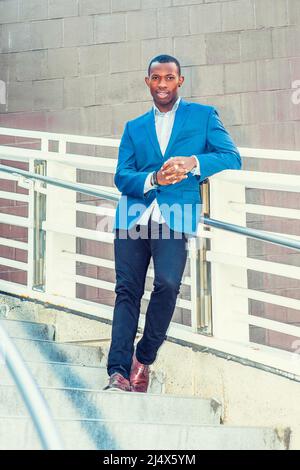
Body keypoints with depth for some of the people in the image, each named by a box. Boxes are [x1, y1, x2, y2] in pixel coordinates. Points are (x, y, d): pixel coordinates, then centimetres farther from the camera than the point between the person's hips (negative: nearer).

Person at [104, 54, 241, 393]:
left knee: (167, 283, -21)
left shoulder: (203, 115, 15)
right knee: (127, 289, -7)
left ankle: (144, 358, -2)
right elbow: (121, 176, 11)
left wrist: (193, 163, -14)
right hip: (133, 215, 3)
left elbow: (232, 158, 4)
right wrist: (152, 179, -10)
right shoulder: (134, 128, 23)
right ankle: (119, 372, -10)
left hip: (174, 216, -3)